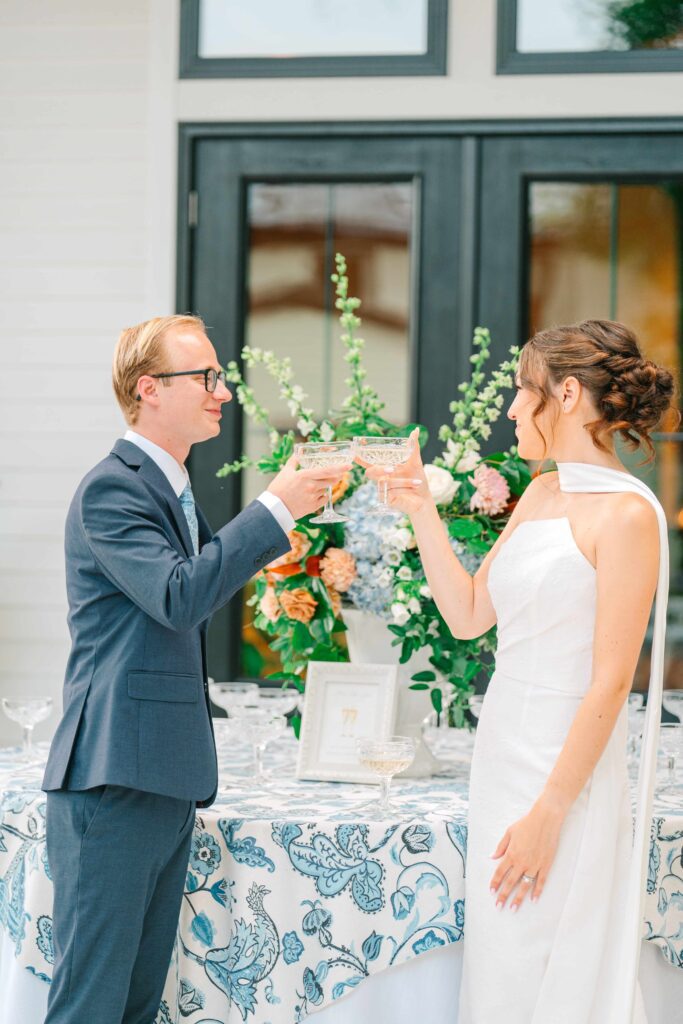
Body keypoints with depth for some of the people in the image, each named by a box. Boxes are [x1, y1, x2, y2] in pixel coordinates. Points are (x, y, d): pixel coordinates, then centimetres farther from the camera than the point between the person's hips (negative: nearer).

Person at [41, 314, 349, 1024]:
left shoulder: (169, 488, 19)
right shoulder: (112, 488, -12)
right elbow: (180, 596, -23)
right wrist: (276, 508, -19)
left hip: (167, 778, 10)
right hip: (114, 779, -10)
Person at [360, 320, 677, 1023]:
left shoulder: (625, 512, -15)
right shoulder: (539, 496, 11)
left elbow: (610, 682, -18)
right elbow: (468, 616, 15)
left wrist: (549, 813, -19)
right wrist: (421, 512, 9)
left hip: (565, 758, -8)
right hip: (503, 746, 8)